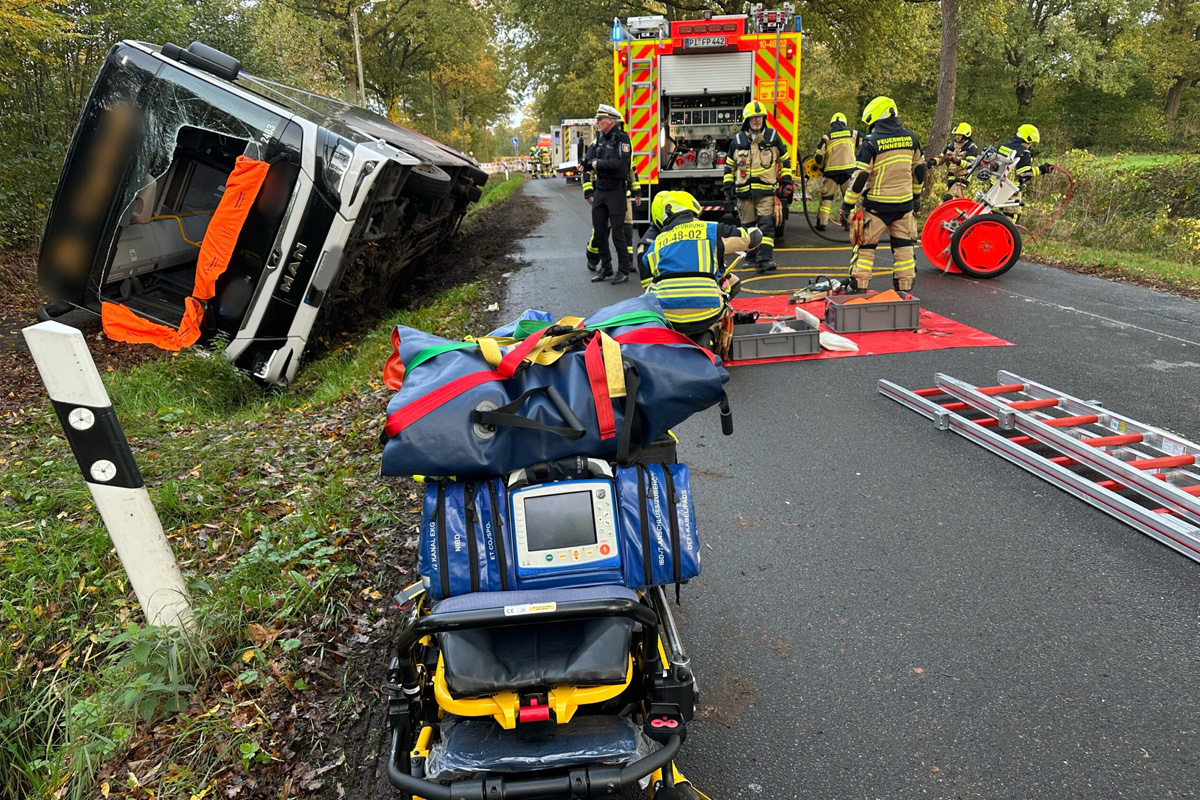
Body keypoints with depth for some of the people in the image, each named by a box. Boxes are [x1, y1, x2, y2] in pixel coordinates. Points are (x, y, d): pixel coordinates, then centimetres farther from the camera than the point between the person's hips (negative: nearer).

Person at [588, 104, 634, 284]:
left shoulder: (622, 138, -9)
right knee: (599, 233, 9)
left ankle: (624, 270, 5)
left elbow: (619, 163, -23)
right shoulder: (600, 138, 13)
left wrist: (598, 164, -10)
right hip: (600, 191, 7)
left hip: (616, 191, -7)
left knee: (617, 233, -5)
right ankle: (606, 269, 21)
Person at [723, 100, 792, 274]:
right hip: (744, 192, 2)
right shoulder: (737, 140, 8)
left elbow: (785, 161, 13)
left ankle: (765, 259, -20)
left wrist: (786, 183, 7)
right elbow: (729, 166, 15)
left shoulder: (773, 137, 5)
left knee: (766, 225, -14)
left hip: (766, 191, -2)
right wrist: (728, 189, 8)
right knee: (747, 227, 7)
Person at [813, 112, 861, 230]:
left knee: (826, 197, 9)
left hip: (831, 171, -1)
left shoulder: (826, 136, 3)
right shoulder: (853, 134, 9)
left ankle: (822, 222, 5)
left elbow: (819, 157, 1)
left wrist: (821, 167, 20)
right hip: (849, 169, 1)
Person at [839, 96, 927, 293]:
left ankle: (859, 287, 3)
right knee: (903, 246, 12)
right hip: (904, 203, 5)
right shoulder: (910, 138, 5)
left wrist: (847, 206, -10)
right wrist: (916, 195, 28)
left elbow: (860, 177, -15)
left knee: (865, 245, 4)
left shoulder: (871, 142, -13)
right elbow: (919, 170, 15)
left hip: (877, 205, -5)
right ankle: (905, 288, 16)